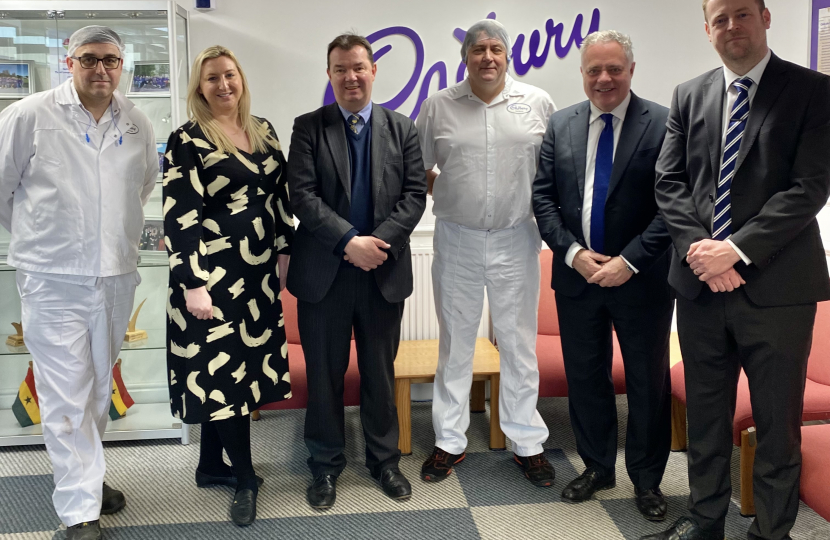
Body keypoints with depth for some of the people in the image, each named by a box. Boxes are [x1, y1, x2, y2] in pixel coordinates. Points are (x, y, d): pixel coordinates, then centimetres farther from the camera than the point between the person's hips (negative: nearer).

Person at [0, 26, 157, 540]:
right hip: (54, 279, -4)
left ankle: (87, 474, 36)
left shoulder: (138, 123, 5)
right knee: (67, 396, -2)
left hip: (117, 276, 4)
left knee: (100, 386, 17)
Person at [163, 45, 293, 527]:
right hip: (214, 274, -6)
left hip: (259, 270, 6)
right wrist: (193, 285, -18)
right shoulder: (188, 141, -9)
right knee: (224, 368, 0)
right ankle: (246, 479, 14)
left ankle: (212, 465, 29)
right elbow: (179, 217, -13)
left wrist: (285, 250, 11)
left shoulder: (263, 130, 10)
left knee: (227, 367, 14)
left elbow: (281, 192, 16)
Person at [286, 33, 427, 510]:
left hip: (384, 271, 1)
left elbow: (415, 194, 0)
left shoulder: (402, 128, 7)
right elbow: (302, 194, -8)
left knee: (381, 372, 13)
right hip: (324, 272, -1)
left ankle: (385, 459, 30)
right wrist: (350, 241, -19)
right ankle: (326, 465, 26)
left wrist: (378, 241, -14)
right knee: (325, 373, 9)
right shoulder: (308, 127, 2)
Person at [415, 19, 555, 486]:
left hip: (517, 241, 0)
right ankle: (450, 442, 23)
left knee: (519, 344, 7)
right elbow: (417, 168, 12)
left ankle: (528, 443, 22)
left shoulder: (538, 103, 3)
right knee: (455, 343, 9)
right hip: (456, 240, 1)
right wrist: (443, 191, 2)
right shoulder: (438, 106, 3)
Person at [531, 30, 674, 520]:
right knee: (585, 376, 13)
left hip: (641, 277, -3)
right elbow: (543, 196, 2)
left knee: (649, 381, 8)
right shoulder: (560, 125, 5)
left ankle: (647, 479, 26)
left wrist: (628, 261, -16)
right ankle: (597, 467, 31)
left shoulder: (663, 124, -6)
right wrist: (574, 253, -10)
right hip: (576, 274, 3)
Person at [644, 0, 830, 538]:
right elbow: (669, 182, 5)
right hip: (700, 282, 4)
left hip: (776, 286, -3)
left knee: (778, 423, 8)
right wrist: (699, 247, -10)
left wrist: (737, 249, -17)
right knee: (705, 415, 15)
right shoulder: (689, 96, 10)